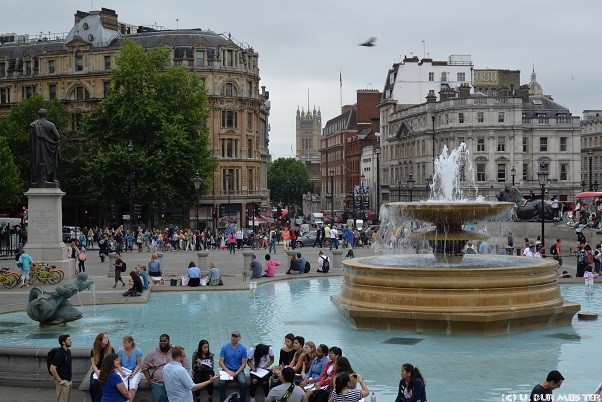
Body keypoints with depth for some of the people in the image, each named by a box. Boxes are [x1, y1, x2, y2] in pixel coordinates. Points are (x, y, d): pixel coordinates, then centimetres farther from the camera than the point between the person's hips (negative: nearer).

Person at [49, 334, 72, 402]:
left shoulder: (68, 351, 8)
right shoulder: (59, 354, -20)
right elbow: (52, 369, -25)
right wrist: (59, 380, -19)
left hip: (68, 381, 9)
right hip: (63, 382, -9)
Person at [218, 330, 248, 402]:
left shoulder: (243, 348, -3)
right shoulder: (225, 347, -2)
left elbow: (244, 363, -1)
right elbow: (221, 362, -2)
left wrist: (236, 373, -15)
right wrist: (228, 371, -17)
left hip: (238, 370, 0)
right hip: (227, 369, 0)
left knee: (243, 383, -29)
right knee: (222, 382, -29)